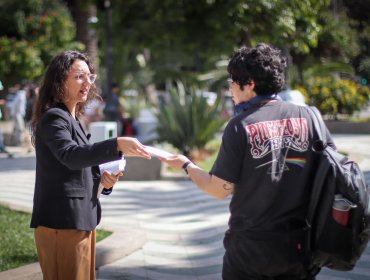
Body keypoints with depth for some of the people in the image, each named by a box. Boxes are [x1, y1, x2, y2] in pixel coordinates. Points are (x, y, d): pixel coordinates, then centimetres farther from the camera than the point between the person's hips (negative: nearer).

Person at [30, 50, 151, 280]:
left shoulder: (73, 120, 18)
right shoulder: (53, 118, -11)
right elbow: (71, 156, -30)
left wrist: (102, 179, 2)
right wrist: (117, 145, -40)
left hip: (80, 221, 10)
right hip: (62, 223, -10)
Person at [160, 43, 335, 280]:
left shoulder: (240, 126, -11)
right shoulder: (308, 117, -3)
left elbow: (220, 190, -8)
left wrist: (186, 165, 8)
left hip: (251, 249, -3)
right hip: (299, 245, 3)